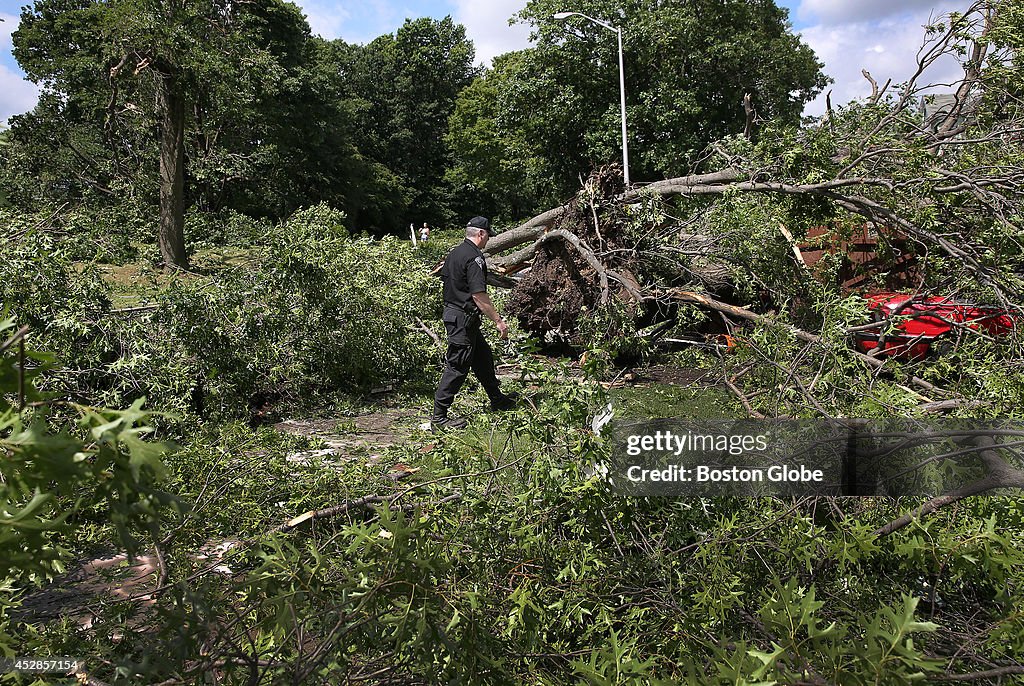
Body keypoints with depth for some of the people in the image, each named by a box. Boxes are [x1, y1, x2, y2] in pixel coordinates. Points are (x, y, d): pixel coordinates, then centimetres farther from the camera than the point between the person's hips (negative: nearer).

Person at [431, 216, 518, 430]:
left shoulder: (453, 253, 11)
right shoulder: (474, 258, -18)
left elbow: (445, 279, 19)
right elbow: (479, 295, -23)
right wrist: (498, 320, -18)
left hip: (451, 312, 10)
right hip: (463, 318, -10)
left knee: (483, 356, 21)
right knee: (457, 366, -4)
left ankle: (497, 400, 35)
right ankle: (439, 417, 1)